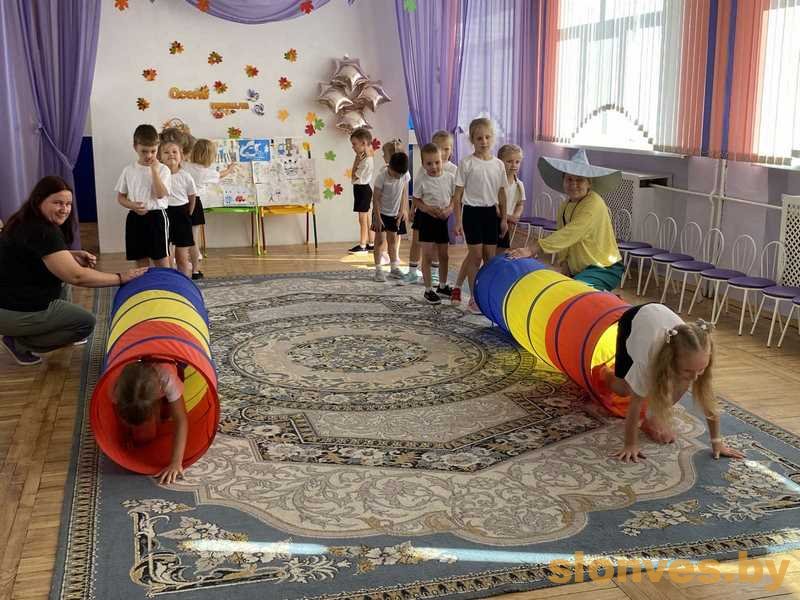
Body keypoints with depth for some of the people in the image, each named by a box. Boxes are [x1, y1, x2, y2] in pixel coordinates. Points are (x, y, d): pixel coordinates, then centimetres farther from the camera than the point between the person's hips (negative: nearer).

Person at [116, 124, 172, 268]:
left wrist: (154, 170, -16)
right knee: (141, 263, 10)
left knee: (162, 262, -1)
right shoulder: (128, 171, 5)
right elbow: (120, 197, 9)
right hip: (135, 218, 3)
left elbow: (160, 194, -16)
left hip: (156, 216, -3)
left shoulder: (162, 169, -3)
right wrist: (133, 205, -11)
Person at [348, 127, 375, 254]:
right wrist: (358, 159, -2)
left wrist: (357, 160, -13)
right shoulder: (363, 158, 8)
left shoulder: (366, 160, -20)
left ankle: (363, 245, 3)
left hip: (363, 189, -10)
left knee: (362, 218, -3)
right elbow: (354, 176, 5)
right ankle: (371, 243, 22)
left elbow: (354, 177, -17)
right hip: (361, 188, 10)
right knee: (366, 217, 15)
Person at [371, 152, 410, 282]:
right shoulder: (382, 175, -24)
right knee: (379, 240, 0)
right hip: (381, 212, -4)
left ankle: (394, 268, 22)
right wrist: (377, 217, -18)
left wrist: (403, 210, -3)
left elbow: (404, 192, 1)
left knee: (393, 239, 13)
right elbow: (376, 198, -18)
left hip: (395, 213, 4)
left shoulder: (405, 175, -13)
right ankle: (378, 270, 5)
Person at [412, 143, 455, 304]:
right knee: (428, 255, -1)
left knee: (443, 255, 14)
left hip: (443, 219, 4)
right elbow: (416, 200, -5)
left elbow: (454, 198, 4)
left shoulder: (450, 177, -3)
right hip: (426, 218, -3)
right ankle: (428, 290, 9)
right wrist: (428, 208, -22)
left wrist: (449, 209, -15)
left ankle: (442, 286, 31)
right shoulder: (421, 179, -11)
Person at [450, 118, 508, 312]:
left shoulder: (498, 164, 5)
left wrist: (504, 218, 9)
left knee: (490, 255, 6)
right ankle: (474, 298, 7)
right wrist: (458, 221, -10)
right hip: (472, 211, -4)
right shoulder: (466, 164, -7)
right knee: (476, 255, -3)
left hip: (491, 212, 4)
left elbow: (501, 194, 11)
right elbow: (458, 195, -6)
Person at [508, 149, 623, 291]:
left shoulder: (593, 204, -18)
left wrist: (532, 249, -34)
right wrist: (564, 261, -10)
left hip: (604, 269, -8)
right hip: (579, 270, 8)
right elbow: (563, 235, 10)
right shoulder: (565, 206, 10)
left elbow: (569, 234, -29)